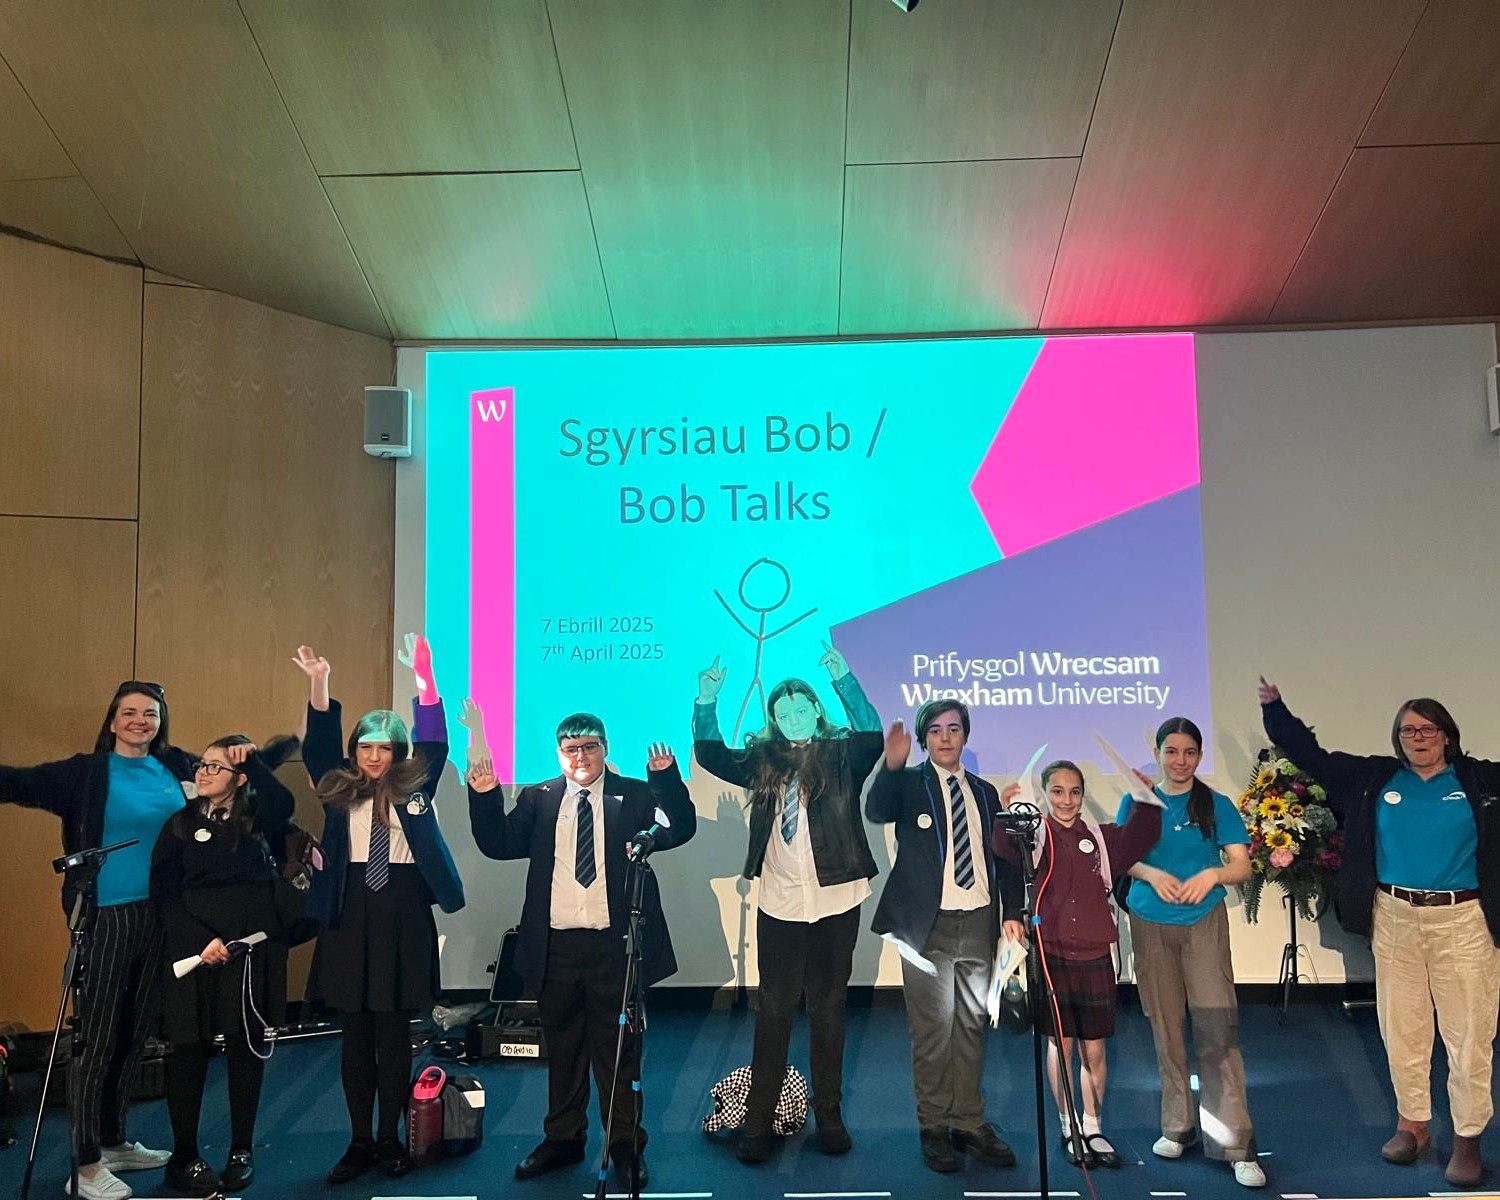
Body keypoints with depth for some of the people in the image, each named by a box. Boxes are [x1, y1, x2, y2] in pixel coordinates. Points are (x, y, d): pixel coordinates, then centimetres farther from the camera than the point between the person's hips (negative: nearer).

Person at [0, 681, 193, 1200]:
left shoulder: (178, 767, 8)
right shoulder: (87, 772, -4)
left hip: (161, 916, 5)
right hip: (106, 916, -5)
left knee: (134, 1033, 15)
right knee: (97, 1037, 0)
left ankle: (114, 1142, 30)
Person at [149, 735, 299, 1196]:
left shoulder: (259, 818, 7)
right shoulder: (181, 825, 5)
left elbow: (285, 803, -18)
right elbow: (165, 893, -1)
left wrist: (253, 759, -16)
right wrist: (200, 940, -12)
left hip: (254, 950, 1)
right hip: (194, 949, -1)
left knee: (247, 1049, 7)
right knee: (189, 1051, 1)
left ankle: (242, 1150, 19)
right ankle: (184, 1157, 13)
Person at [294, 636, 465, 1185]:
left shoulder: (415, 786, 4)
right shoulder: (340, 789, 7)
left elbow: (435, 741, -7)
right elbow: (318, 744, -2)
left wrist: (424, 678, -19)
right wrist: (318, 684, -17)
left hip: (403, 913, -1)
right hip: (351, 914, 1)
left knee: (394, 1031, 5)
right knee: (355, 1032, 7)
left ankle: (390, 1139, 16)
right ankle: (359, 1141, 17)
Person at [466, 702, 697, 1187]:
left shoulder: (635, 795, 1)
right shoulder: (538, 799, 7)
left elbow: (679, 831, -12)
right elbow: (498, 844, 0)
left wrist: (667, 777, -23)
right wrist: (484, 796, -13)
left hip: (615, 945, -2)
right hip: (555, 946, 3)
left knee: (619, 1049, 8)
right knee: (562, 1048, 16)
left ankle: (626, 1145, 21)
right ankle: (563, 1138, 31)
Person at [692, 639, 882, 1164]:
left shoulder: (841, 755, -1)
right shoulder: (763, 759, 7)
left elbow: (873, 737, -20)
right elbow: (710, 755, 0)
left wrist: (844, 680, -29)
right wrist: (707, 700, -14)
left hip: (835, 903, -1)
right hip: (779, 904, 1)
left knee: (828, 1008, 10)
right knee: (774, 1010, 5)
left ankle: (829, 1115, 21)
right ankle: (758, 1120, 11)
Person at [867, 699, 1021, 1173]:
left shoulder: (985, 792, 13)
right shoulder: (908, 783, -1)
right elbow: (876, 812, -23)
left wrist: (1013, 912, 6)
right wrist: (891, 765, -39)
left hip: (978, 923, 4)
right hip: (929, 924, -4)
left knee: (972, 1025, 12)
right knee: (933, 1028, 0)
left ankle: (970, 1124, 22)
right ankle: (934, 1128, 12)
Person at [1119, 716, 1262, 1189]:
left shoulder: (1217, 805, 0)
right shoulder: (1136, 802, 4)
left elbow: (1242, 866, -1)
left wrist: (1213, 873, -20)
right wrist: (1152, 874, -15)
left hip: (1205, 923, -2)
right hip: (1150, 924, 2)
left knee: (1217, 1029, -10)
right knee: (1165, 1028, 9)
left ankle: (1235, 1144, -6)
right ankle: (1177, 1126, 23)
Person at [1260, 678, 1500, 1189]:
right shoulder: (1374, 778, 5)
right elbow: (1311, 755, 8)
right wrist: (1275, 709, 6)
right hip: (1395, 918, 2)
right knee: (1401, 1027, 11)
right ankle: (1412, 1124, 25)